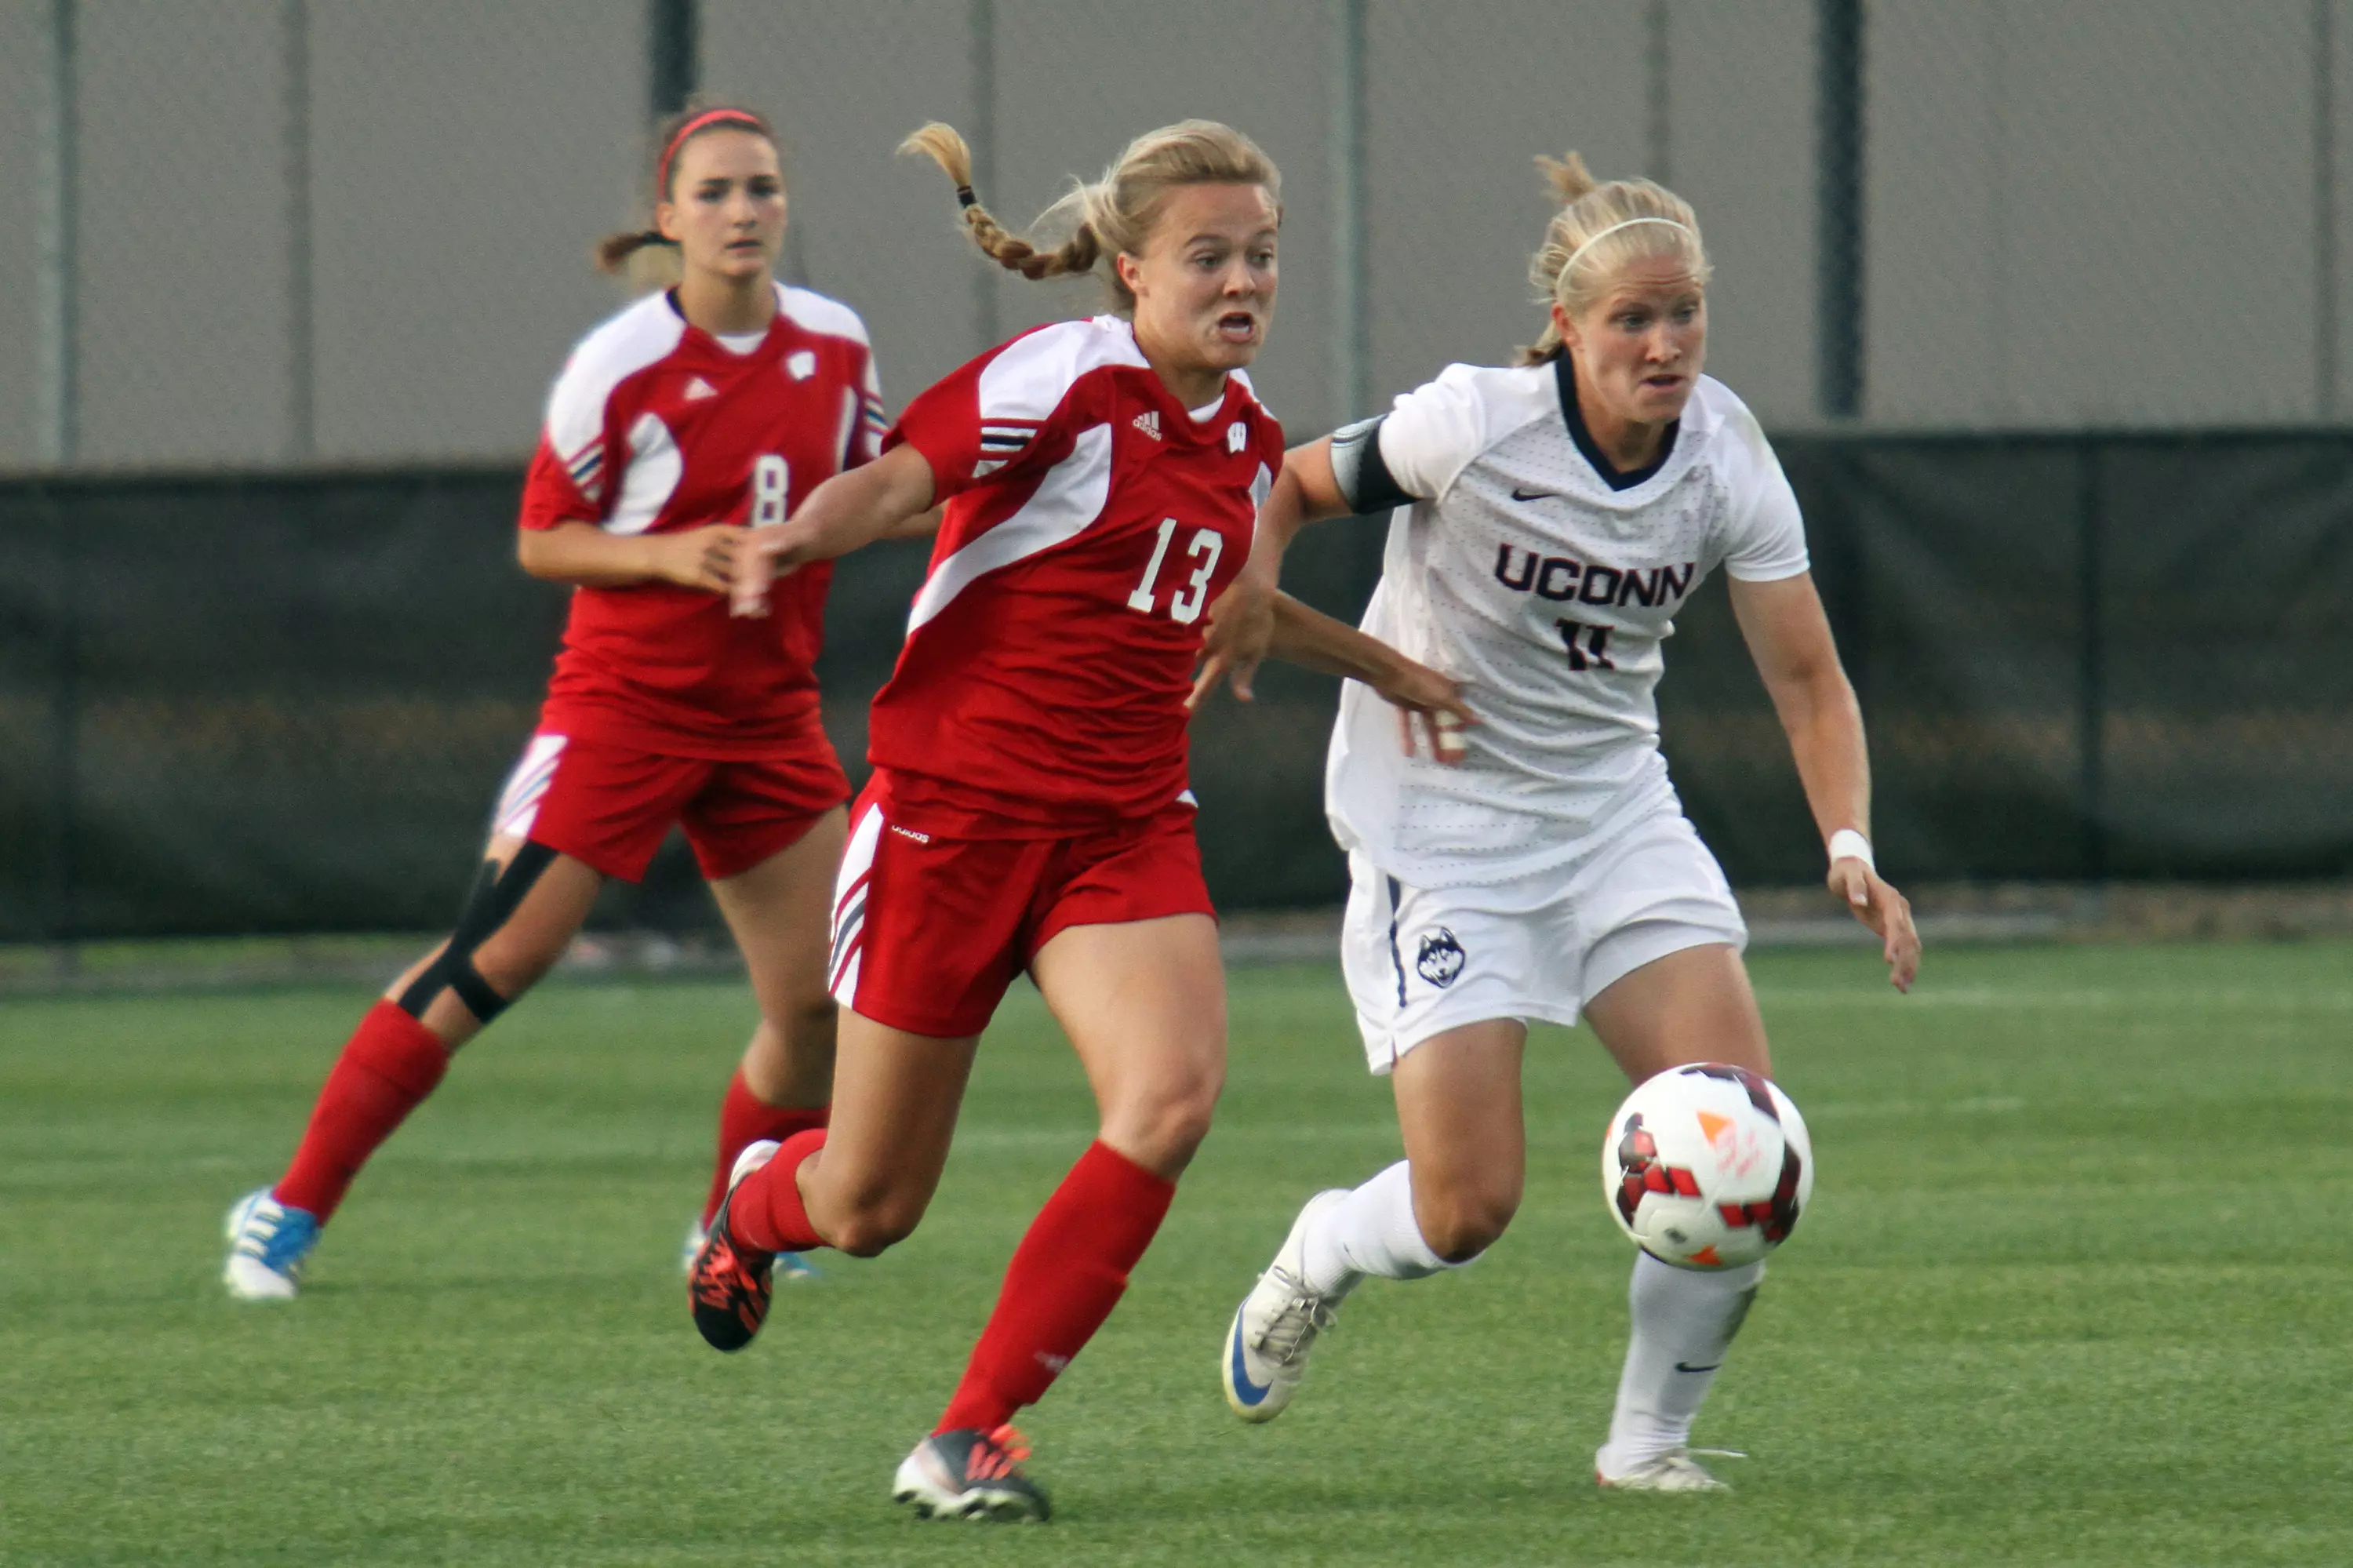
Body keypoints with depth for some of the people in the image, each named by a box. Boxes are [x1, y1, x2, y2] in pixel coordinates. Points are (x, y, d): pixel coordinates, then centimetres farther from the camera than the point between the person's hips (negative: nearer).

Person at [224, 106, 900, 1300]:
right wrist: (668, 554, -20)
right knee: (495, 956, -13)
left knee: (826, 1002, 0)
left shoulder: (836, 347, 2)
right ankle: (291, 1210, -6)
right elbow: (542, 542, -5)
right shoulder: (619, 367, -11)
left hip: (767, 719, 5)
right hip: (623, 701, -5)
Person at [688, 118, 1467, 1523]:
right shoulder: (1067, 379, -13)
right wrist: (810, 535, -46)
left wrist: (1381, 667, 33)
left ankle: (970, 1436, -16)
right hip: (954, 809, -5)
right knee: (868, 1209, 4)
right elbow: (900, 477, -26)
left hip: (1125, 826, 5)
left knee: (1172, 1097, -24)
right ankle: (757, 1202, 45)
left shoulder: (1245, 430, 9)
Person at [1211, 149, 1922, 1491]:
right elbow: (1290, 487, -3)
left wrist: (1850, 847, -22)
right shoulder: (1474, 426, -19)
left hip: (1614, 811, 4)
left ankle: (1651, 1435, 8)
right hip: (1437, 816, -4)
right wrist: (1249, 594, -22)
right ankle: (1318, 1257, 26)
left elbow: (1807, 677, -8)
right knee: (1471, 1206, -10)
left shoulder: (1726, 459, -9)